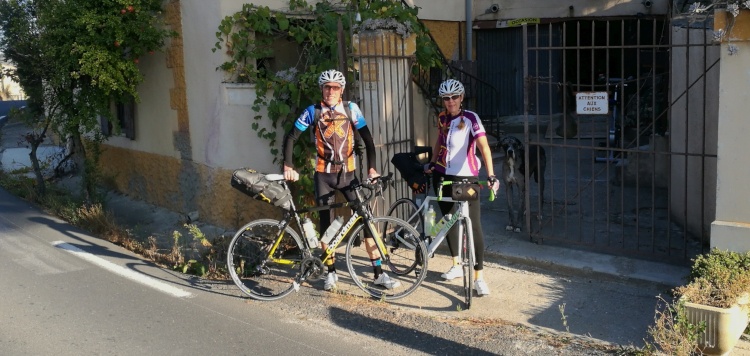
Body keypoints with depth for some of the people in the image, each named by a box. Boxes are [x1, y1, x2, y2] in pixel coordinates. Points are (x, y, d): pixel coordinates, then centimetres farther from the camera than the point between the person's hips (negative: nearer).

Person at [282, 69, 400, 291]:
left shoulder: (351, 109, -2)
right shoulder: (313, 112, -2)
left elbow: (367, 139, -1)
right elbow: (291, 137, 0)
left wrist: (371, 167, -10)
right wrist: (288, 166, -11)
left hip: (348, 173, 0)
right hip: (324, 175, 0)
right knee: (325, 223, 3)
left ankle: (378, 273, 2)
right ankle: (331, 272, 19)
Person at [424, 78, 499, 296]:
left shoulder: (471, 118, -14)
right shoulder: (442, 118, 4)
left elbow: (483, 146, -25)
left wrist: (491, 175, -36)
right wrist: (431, 164, 18)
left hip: (466, 176, -6)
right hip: (443, 175, 6)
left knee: (474, 224, -8)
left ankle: (479, 277, -4)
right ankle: (457, 265, 30)